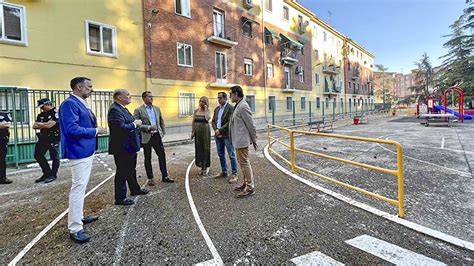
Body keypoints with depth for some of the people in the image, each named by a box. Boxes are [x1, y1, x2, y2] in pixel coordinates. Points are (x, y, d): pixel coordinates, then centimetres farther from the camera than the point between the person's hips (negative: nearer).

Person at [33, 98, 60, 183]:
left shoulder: (56, 113, -9)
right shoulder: (41, 115, 15)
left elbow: (49, 125, -18)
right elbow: (34, 126, 9)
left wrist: (40, 124, 1)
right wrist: (45, 124, -8)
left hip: (54, 139, -8)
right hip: (43, 138, 9)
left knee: (54, 157, 0)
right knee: (38, 155, 11)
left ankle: (53, 174, 13)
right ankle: (47, 173, 23)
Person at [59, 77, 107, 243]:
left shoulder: (81, 103, 13)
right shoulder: (69, 104, -17)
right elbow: (72, 129, -26)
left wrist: (95, 128, 0)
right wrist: (95, 131, -17)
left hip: (87, 150, 10)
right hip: (79, 151, -10)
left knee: (81, 186, 19)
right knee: (78, 187, -5)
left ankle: (79, 216, 34)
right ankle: (75, 228, 4)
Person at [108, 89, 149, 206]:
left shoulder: (122, 109, 13)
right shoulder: (115, 110, -19)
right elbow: (121, 128, -30)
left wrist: (136, 123, 3)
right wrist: (135, 124, -18)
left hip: (129, 147, 11)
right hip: (122, 148, -10)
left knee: (131, 169, 23)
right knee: (122, 172, 1)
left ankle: (135, 189, 39)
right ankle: (120, 198, 14)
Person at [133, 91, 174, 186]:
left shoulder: (157, 108, 9)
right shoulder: (138, 110, -6)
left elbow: (161, 121, 16)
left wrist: (162, 133, 11)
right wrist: (148, 127, -19)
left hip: (157, 136, 4)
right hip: (146, 137, -4)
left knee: (162, 155, 6)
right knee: (148, 158, 8)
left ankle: (165, 176, 19)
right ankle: (150, 178, 21)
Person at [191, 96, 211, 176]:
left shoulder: (207, 111, -3)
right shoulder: (196, 110, 6)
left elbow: (207, 118, -25)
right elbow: (193, 122, 9)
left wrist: (205, 109, -17)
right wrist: (193, 131, 5)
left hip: (205, 130, -3)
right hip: (197, 131, 4)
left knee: (205, 148, 2)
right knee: (198, 148, 7)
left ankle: (206, 166, 14)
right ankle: (202, 166, 19)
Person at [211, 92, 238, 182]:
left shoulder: (230, 108, -7)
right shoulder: (216, 109, 15)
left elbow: (230, 122, -15)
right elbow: (213, 121, 14)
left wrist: (220, 130, -15)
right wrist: (216, 130, -4)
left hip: (227, 135, -7)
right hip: (218, 135, 7)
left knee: (231, 155, -1)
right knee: (221, 155, 15)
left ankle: (234, 174, 7)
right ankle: (224, 172, 28)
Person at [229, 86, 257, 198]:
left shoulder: (243, 106, -18)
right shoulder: (237, 106, 12)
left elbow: (251, 125, -17)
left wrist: (254, 140, -11)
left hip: (242, 140, -10)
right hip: (238, 140, 10)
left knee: (244, 162, -3)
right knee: (242, 162, 17)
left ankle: (250, 188, 9)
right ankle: (246, 183, 31)